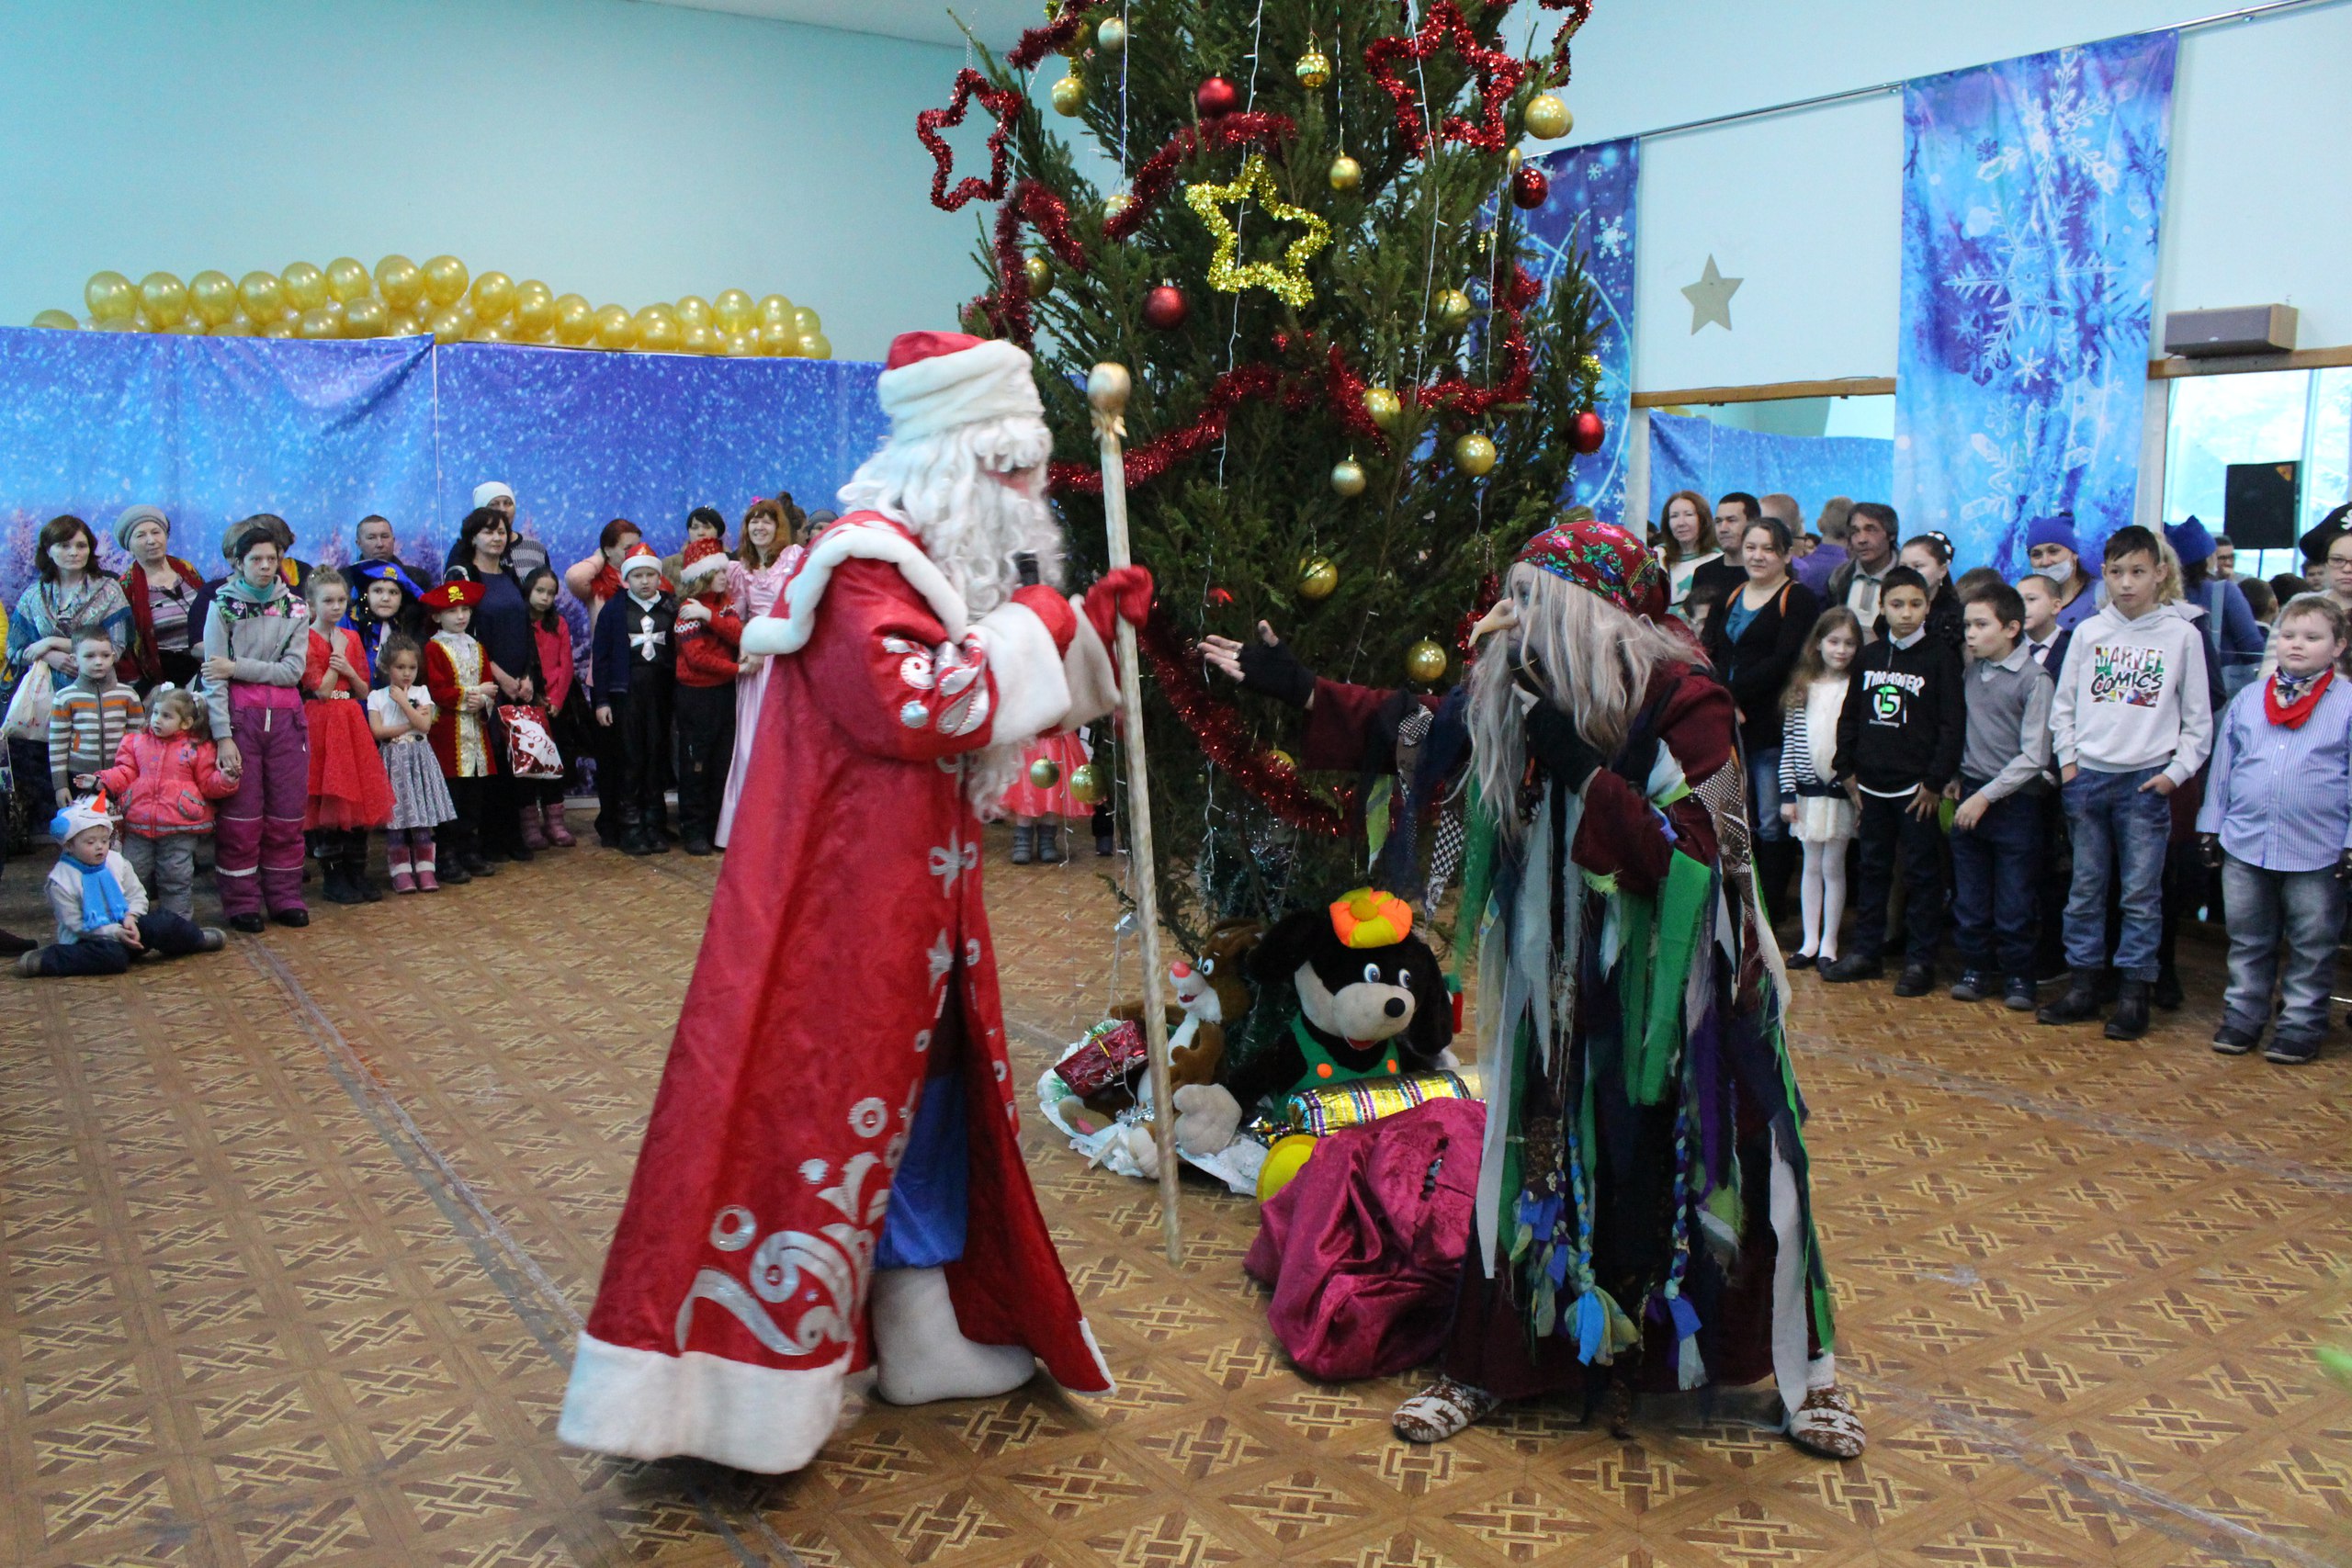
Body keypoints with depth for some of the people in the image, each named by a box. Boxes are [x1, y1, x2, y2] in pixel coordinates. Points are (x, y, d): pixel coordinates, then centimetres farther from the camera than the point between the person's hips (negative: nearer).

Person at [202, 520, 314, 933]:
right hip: (239, 716, -2)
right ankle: (241, 903, 7)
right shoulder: (223, 606, 0)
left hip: (286, 718, 3)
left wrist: (238, 668, -13)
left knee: (287, 815, 5)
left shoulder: (295, 608, 8)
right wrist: (223, 736, -13)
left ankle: (285, 897, 15)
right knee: (240, 815, -2)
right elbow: (213, 678, -6)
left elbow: (293, 670, -2)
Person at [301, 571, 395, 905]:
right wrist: (337, 654, -7)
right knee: (327, 802, -4)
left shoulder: (352, 637, 11)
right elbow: (322, 690, -11)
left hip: (353, 722, 6)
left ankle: (357, 874, 12)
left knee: (359, 798, 4)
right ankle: (334, 878, 4)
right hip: (322, 724, -5)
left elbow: (364, 691, 12)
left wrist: (348, 670, -7)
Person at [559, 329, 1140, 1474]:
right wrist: (1034, 628, -17)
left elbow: (982, 704, 25)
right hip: (840, 904, -10)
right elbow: (913, 704, -28)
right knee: (811, 1109, -4)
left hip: (915, 903, 10)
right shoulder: (864, 563, -15)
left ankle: (924, 1335, 31)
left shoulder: (937, 566, 17)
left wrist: (1089, 620, 15)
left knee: (922, 1101, 17)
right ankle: (749, 1378, 8)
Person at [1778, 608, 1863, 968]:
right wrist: (1788, 794, 1)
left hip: (1842, 791, -2)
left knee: (1833, 866, 3)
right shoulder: (1801, 689, 4)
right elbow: (1789, 745, 4)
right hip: (1807, 789, 2)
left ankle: (1829, 943, 13)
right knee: (1812, 866, 10)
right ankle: (1810, 942, 17)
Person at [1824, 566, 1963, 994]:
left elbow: (1952, 725, -8)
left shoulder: (1940, 659, -5)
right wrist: (1847, 768, 7)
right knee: (1872, 870, 13)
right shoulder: (1869, 657, 9)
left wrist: (1935, 780, -12)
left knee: (1922, 874, 2)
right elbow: (1849, 716, 14)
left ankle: (1920, 962, 8)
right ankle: (1866, 952, 22)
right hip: (1872, 785, 5)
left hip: (1916, 788, -5)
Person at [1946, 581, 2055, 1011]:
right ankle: (1976, 967, 21)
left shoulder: (2034, 679, -11)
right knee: (1969, 895, 9)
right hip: (1971, 797, 5)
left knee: (2013, 900, 1)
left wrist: (1987, 795, -15)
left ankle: (2018, 975, 13)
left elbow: (2034, 756, -13)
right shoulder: (1970, 673, 7)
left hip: (2015, 802, -5)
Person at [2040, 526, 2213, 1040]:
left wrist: (2177, 771, -5)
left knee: (2141, 892, 0)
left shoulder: (2182, 634, 0)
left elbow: (2198, 717, 3)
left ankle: (2134, 994, 7)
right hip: (2088, 776, 3)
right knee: (2086, 888, 8)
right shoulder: (2088, 632, 6)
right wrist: (2068, 760, 3)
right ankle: (2082, 986, 15)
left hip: (2147, 781, -2)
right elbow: (2063, 704, 12)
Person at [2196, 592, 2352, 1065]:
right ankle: (2242, 1015, 24)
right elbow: (2222, 766, 12)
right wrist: (2211, 826, 10)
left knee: (2312, 945, 8)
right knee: (2247, 940, 13)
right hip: (2244, 845, 3)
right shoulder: (2246, 700, 7)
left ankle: (2301, 1023, 19)